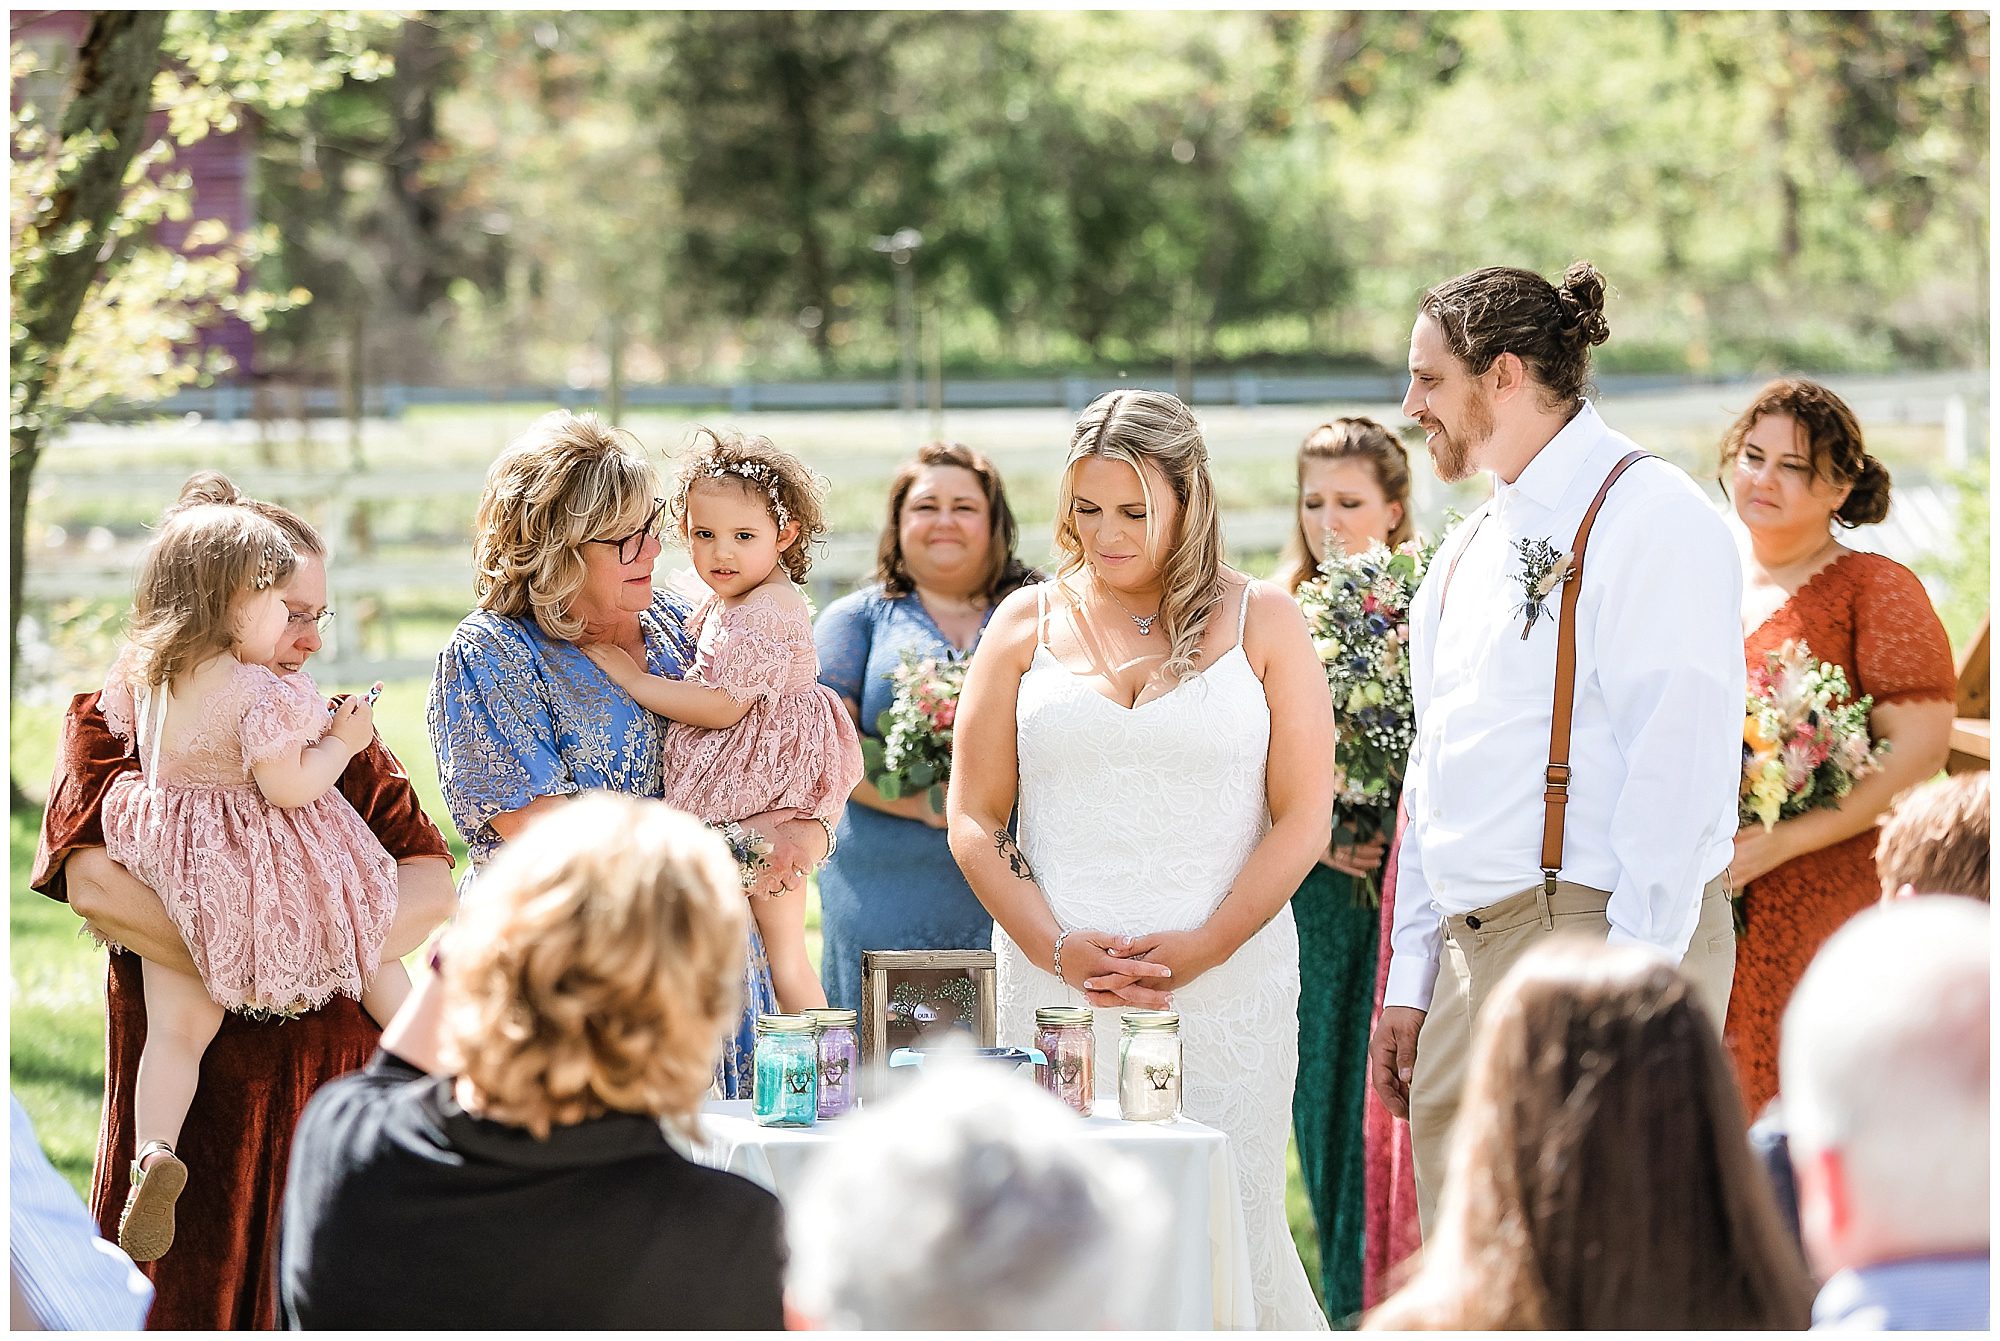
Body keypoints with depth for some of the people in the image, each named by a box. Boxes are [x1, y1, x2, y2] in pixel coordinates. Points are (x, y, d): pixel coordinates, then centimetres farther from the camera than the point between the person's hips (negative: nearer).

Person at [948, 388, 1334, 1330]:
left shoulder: (1259, 622, 7)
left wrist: (1197, 951, -10)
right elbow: (973, 819, 8)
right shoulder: (1028, 624, 11)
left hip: (1226, 986, -1)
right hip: (1055, 991, 1)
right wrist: (1057, 949, -6)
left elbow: (1302, 817, 1)